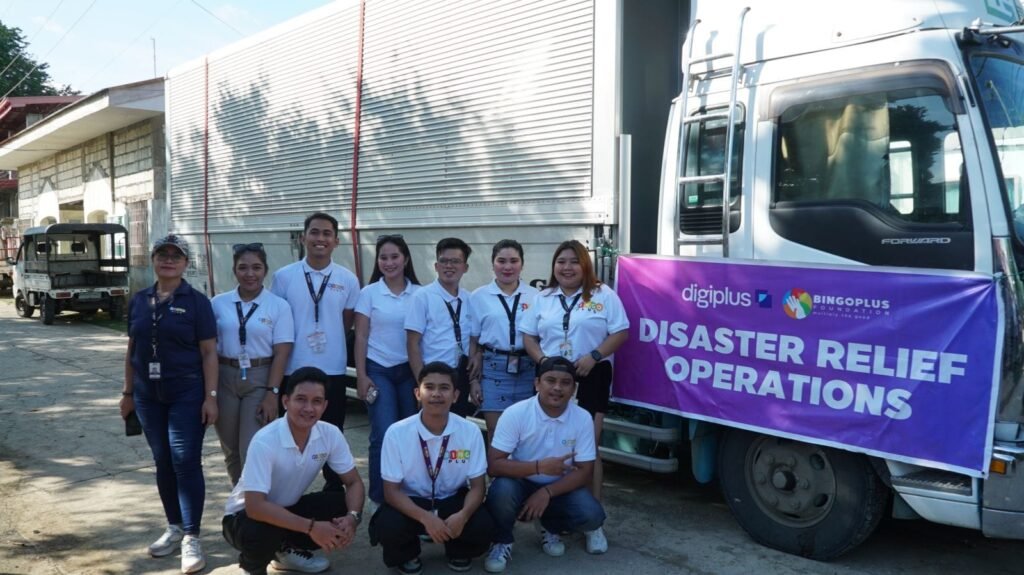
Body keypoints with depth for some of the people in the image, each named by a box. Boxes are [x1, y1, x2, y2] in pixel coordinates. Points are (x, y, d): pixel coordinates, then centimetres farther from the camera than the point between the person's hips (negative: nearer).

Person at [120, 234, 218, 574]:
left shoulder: (196, 302, -5)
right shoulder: (139, 301, 8)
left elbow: (209, 353, -7)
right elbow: (132, 349, 14)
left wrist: (210, 396, -12)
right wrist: (128, 392, 12)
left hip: (186, 393, -4)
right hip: (148, 394, 5)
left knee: (186, 462, -6)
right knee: (163, 462, 12)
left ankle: (192, 538, 1)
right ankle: (174, 527, 25)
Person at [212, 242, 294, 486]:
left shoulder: (279, 306, -3)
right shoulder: (219, 303, 4)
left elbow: (281, 353, -6)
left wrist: (272, 393, -13)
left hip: (260, 379, -3)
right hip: (225, 378, 3)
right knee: (231, 451, 13)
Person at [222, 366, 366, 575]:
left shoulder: (331, 434, -16)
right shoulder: (265, 441, -31)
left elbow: (354, 483, -8)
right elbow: (255, 507, -35)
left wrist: (352, 517, -29)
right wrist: (311, 527, -39)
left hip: (288, 508, 5)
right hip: (246, 516, -5)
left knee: (344, 506, -16)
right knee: (260, 532, -37)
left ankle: (288, 550, 9)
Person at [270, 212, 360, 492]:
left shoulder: (348, 280, 0)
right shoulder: (283, 276, -3)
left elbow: (346, 324, 8)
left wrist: (328, 340, 3)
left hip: (333, 370, 1)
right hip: (294, 369, -1)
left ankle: (334, 490, 27)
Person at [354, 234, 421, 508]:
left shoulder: (419, 293, 3)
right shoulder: (369, 293, 0)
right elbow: (361, 337, 0)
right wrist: (361, 376, -6)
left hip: (409, 370, 2)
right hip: (379, 370, -2)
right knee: (384, 434, -7)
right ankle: (379, 497, 7)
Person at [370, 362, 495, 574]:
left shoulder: (470, 431, -14)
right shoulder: (396, 433, -18)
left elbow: (477, 486, -7)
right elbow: (391, 491, -14)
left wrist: (463, 515, -30)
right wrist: (425, 518, -32)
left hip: (453, 501, 1)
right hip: (410, 503, -1)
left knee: (482, 527, -27)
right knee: (388, 527, -32)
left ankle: (458, 551, 12)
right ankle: (407, 555, 7)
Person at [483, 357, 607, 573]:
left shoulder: (583, 419, -12)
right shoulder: (515, 414, -19)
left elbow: (584, 472, -9)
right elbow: (493, 465, -20)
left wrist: (546, 492, -23)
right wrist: (539, 467, -31)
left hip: (560, 488, 2)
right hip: (521, 484, -2)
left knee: (592, 515, -24)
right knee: (501, 489, -35)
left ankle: (552, 529, 12)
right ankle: (502, 542, -3)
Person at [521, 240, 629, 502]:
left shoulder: (603, 295, 1)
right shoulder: (543, 298, 12)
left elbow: (620, 333, -4)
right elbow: (528, 335, 11)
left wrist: (593, 356, -16)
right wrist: (542, 360, -8)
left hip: (591, 377, -3)